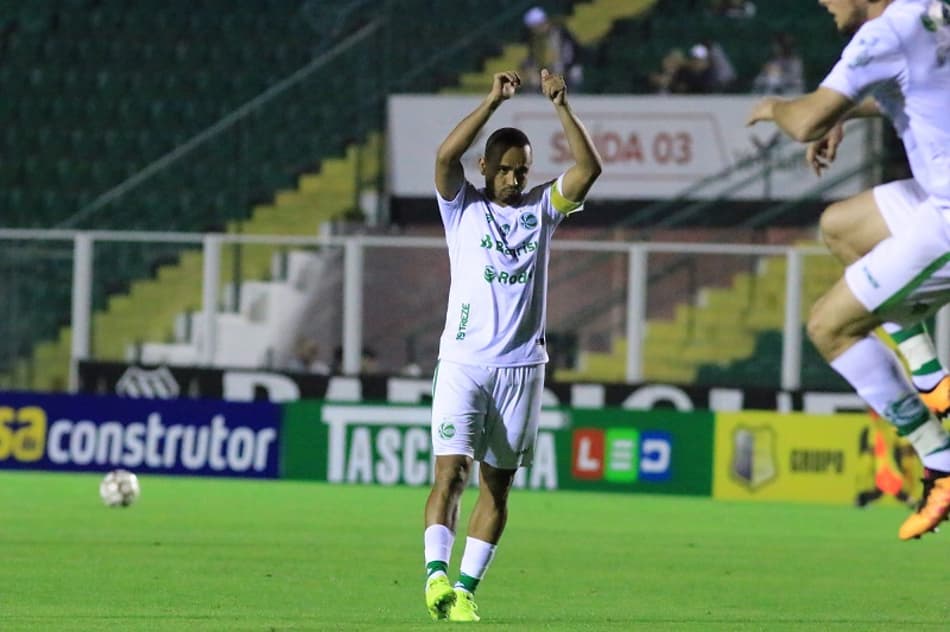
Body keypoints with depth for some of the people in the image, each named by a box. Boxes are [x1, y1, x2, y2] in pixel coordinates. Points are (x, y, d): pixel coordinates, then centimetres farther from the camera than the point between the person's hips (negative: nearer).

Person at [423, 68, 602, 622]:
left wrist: (562, 107, -11)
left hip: (522, 365, 3)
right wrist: (493, 102, -17)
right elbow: (446, 155, -13)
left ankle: (467, 587, 6)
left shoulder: (541, 209, 12)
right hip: (463, 362, -3)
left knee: (497, 484, 2)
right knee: (451, 471, -17)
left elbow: (589, 167, -2)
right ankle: (437, 572, -26)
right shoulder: (463, 208, 6)